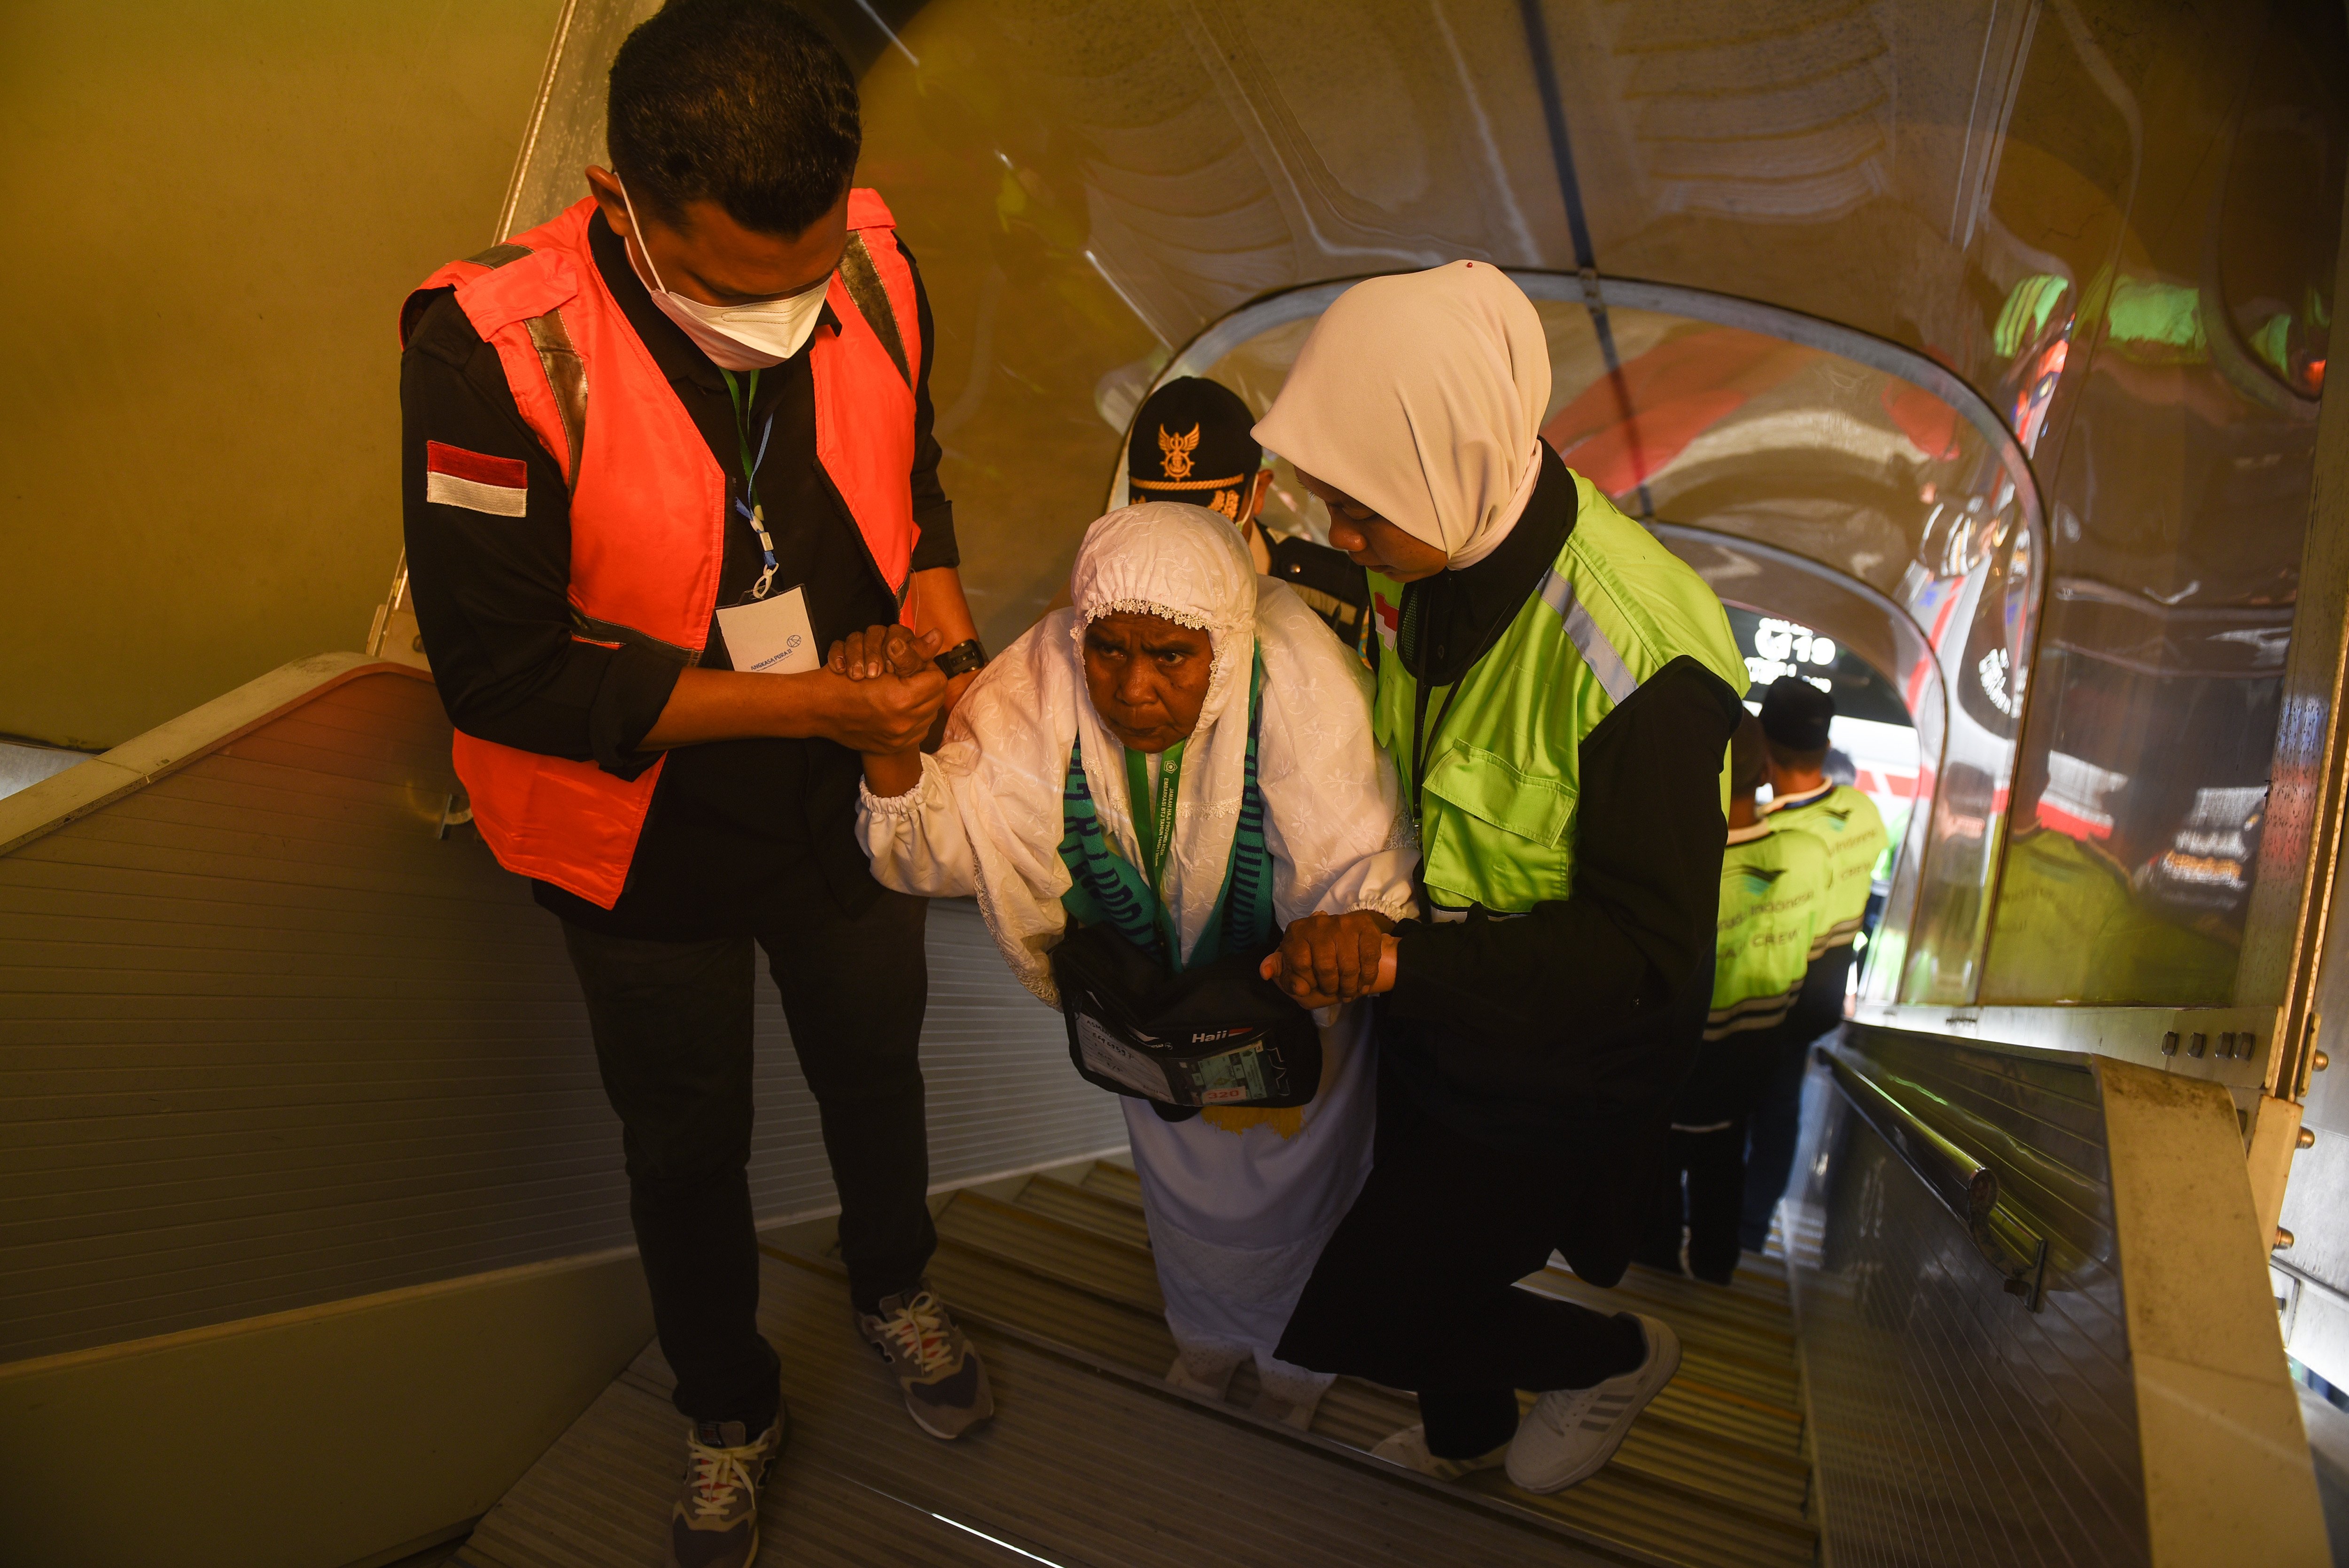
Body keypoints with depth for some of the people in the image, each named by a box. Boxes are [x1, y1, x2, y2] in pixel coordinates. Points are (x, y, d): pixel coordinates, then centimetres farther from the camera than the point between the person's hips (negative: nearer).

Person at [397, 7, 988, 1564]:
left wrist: (949, 648, -12)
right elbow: (505, 673, -26)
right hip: (649, 848, -3)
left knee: (877, 1069, 26)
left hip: (851, 804, 3)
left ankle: (897, 1290, 60)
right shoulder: (495, 350, -30)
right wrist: (810, 701, -28)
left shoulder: (872, 267, -17)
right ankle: (729, 1422, 50)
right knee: (688, 1145, 20)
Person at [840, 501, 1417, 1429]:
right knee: (1182, 1183, 26)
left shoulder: (1302, 691, -36)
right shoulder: (1046, 685, -28)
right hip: (1152, 998, 3)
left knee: (1294, 1189, 21)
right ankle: (1212, 1329, 61)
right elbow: (936, 848, -28)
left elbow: (1367, 874, -33)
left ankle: (1298, 1352, 57)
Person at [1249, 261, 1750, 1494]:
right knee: (1419, 1247, 27)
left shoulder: (1639, 666, -35)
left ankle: (1617, 1355, 32)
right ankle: (1464, 1436, 61)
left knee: (1353, 1315, 2)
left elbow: (1646, 959, -30)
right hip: (1439, 1009, 7)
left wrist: (1400, 959, -37)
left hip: (1556, 1068, -7)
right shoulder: (1444, 553, -11)